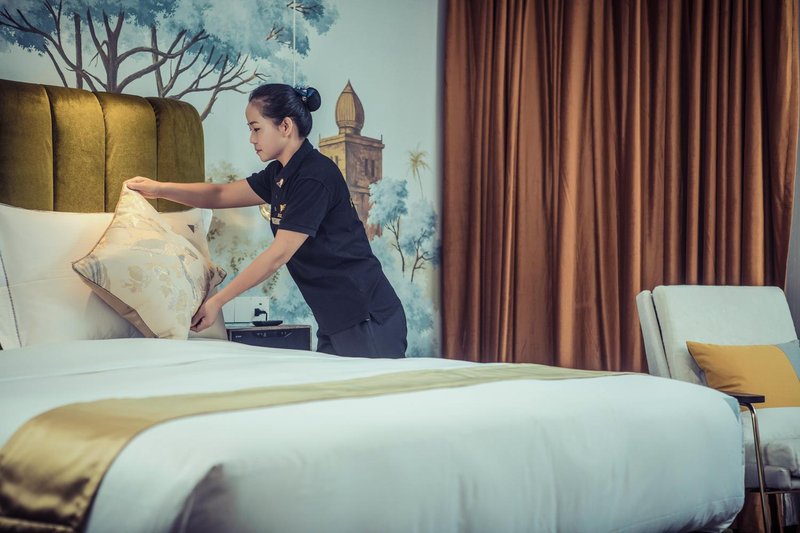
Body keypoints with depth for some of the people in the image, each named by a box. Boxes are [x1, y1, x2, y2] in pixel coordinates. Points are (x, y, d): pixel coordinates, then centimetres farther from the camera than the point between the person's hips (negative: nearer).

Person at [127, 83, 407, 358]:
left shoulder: (315, 177, -17)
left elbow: (279, 254, -18)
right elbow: (222, 195, 19)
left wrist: (217, 301, -14)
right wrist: (159, 189, 7)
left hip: (365, 317, -9)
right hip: (334, 318, 9)